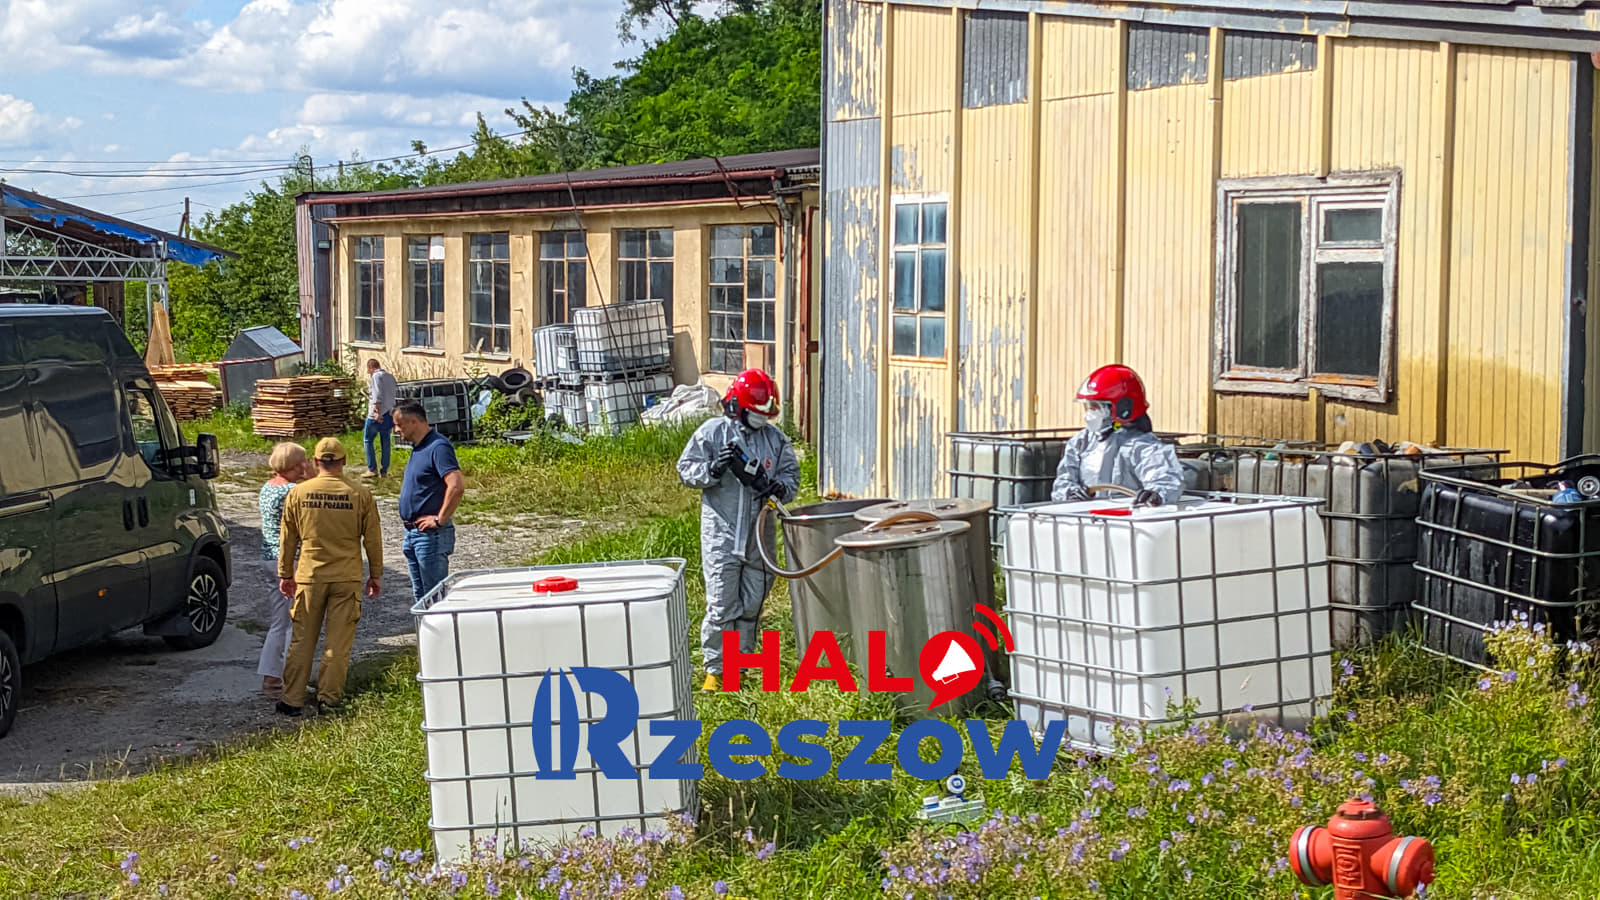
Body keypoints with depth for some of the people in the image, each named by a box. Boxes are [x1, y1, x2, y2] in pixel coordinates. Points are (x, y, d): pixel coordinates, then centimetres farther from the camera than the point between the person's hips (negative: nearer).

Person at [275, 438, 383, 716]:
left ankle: (292, 700, 11)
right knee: (339, 641, 6)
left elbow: (288, 540, 5)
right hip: (347, 578, -1)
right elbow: (372, 539, 1)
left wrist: (285, 574, 16)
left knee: (302, 641, 8)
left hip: (309, 577, 1)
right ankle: (327, 698, 7)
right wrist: (376, 574, 12)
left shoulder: (297, 494, -2)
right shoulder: (360, 495, -5)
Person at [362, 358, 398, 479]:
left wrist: (377, 411, -23)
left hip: (376, 415, -7)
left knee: (368, 440, 4)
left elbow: (377, 395, -19)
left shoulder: (376, 376, -8)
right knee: (386, 442, 9)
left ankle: (372, 469, 0)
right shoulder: (390, 376, 15)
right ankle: (384, 471, 11)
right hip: (389, 414, 7)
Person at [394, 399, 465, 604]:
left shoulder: (438, 447, -17)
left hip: (431, 534, -10)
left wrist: (440, 520, -22)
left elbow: (457, 486, -29)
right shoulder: (418, 447, 13)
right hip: (413, 533, 10)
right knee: (420, 596, 16)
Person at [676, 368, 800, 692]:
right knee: (721, 605, -5)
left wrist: (780, 487, -11)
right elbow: (686, 469, -1)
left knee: (752, 604, 10)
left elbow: (791, 474, 12)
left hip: (760, 535, 4)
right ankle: (715, 668, 6)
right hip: (721, 535, -4)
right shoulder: (713, 432, -3)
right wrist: (713, 468, -21)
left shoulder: (775, 438, 8)